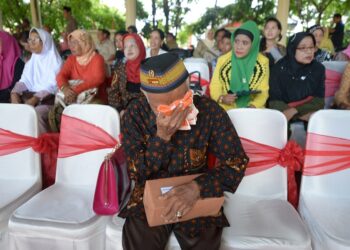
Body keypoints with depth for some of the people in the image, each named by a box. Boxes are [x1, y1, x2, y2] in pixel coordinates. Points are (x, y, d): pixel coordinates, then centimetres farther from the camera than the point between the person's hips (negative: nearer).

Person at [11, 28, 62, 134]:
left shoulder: (54, 60, -1)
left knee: (37, 112, -33)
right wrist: (15, 92, -12)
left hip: (49, 98, -5)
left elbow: (53, 85, -12)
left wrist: (36, 98, -25)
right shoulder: (31, 61, 18)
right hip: (31, 95, 6)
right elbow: (24, 80, 10)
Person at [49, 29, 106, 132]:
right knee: (55, 112, -20)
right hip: (74, 98, 5)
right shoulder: (71, 59, 14)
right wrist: (65, 88, -25)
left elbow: (98, 78, -20)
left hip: (94, 98, -4)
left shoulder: (97, 58, -3)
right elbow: (61, 75, 0)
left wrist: (76, 90, -31)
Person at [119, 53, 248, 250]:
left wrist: (197, 187, -29)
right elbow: (137, 174, -13)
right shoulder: (135, 114, -13)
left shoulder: (210, 111, -17)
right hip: (149, 200, 1)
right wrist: (162, 136, -29)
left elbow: (237, 162, -13)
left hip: (197, 199, 0)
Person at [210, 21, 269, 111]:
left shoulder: (262, 62, 1)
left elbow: (263, 92, 1)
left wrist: (252, 106, -16)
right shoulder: (223, 60, 2)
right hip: (227, 108, -1)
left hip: (253, 109, 1)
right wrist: (222, 98, -17)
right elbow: (214, 88, 3)